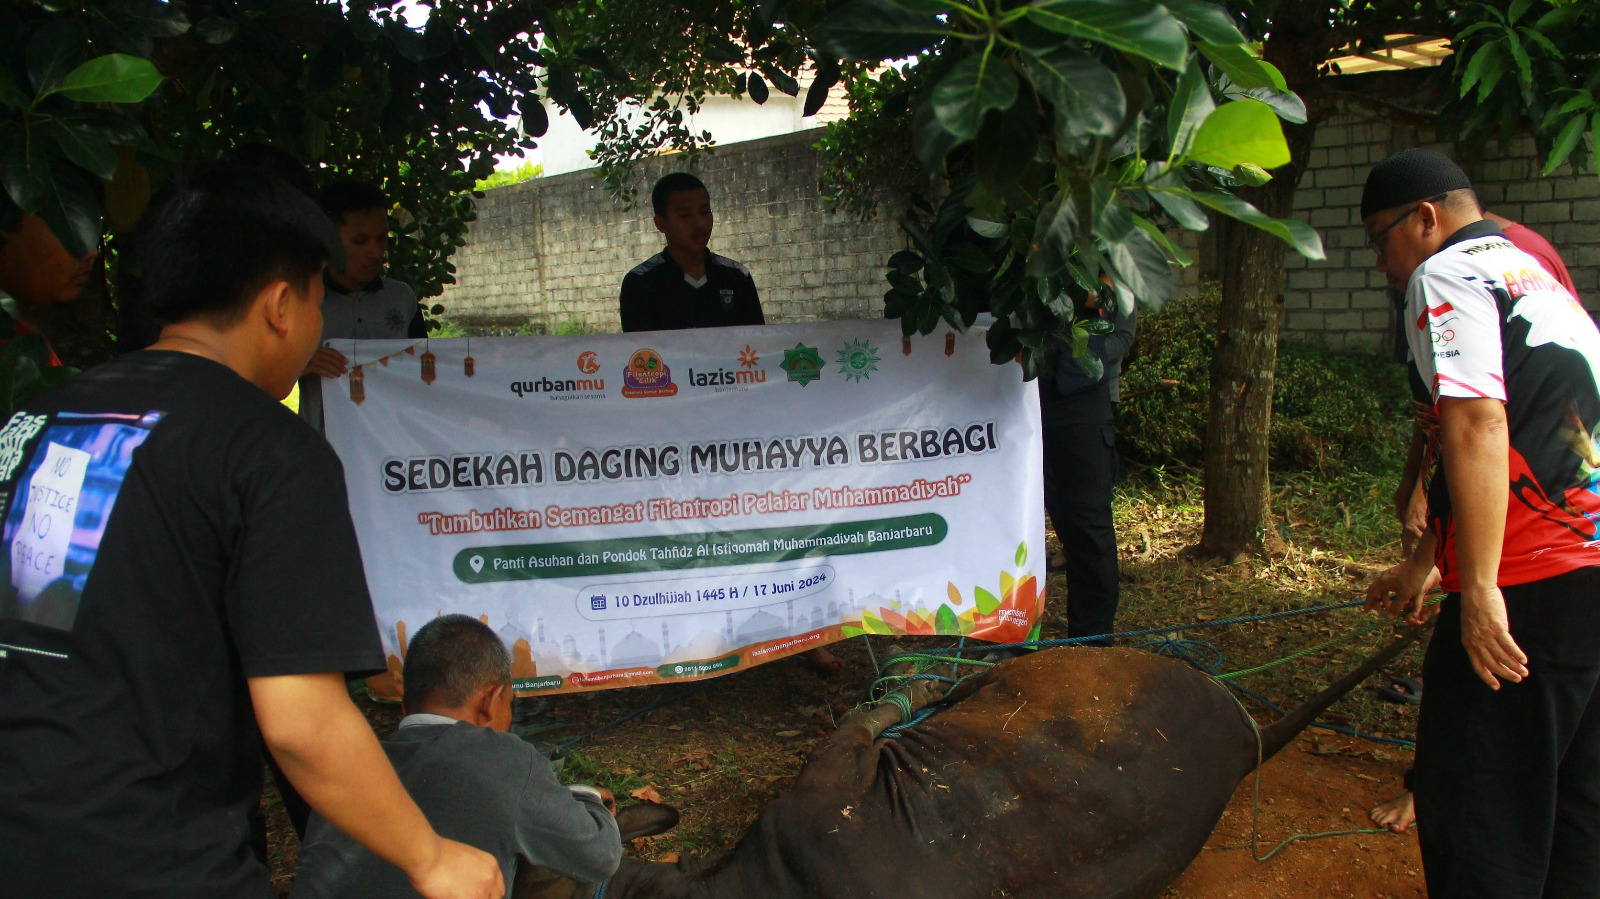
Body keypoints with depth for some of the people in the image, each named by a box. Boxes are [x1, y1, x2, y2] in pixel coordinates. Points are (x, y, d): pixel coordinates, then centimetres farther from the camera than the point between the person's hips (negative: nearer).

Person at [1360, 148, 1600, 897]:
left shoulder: (1446, 274, -4)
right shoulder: (1533, 276, 26)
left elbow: (1478, 425, -20)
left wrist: (1479, 586, -22)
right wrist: (1425, 563, 35)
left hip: (1534, 578, -10)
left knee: (1473, 802, -2)